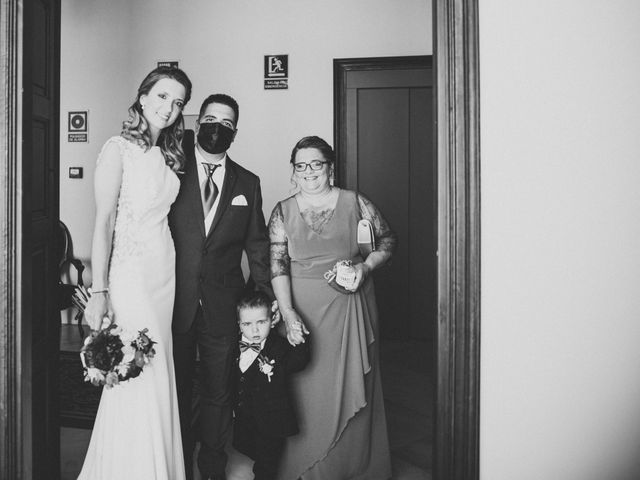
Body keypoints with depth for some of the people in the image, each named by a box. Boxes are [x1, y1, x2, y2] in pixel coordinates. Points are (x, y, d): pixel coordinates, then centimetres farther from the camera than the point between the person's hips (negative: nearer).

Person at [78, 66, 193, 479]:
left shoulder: (168, 155, 14)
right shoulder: (119, 148, -7)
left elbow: (161, 215, 12)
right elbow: (104, 221, -12)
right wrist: (99, 291, -17)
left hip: (166, 270, 7)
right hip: (131, 271, -7)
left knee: (159, 379, 12)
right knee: (138, 384, -2)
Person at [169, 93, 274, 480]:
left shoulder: (248, 184, 8)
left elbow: (257, 246, 11)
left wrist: (270, 298, 6)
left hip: (223, 307, 1)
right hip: (173, 301, -1)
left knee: (218, 394, 10)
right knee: (176, 392, 9)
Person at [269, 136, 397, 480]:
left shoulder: (355, 203, 2)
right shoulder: (283, 211, 3)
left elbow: (387, 241, 8)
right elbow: (277, 265, -5)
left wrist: (365, 267, -11)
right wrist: (288, 312, -16)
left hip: (350, 310, 0)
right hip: (303, 312, 0)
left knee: (352, 390, 7)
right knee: (309, 390, 5)